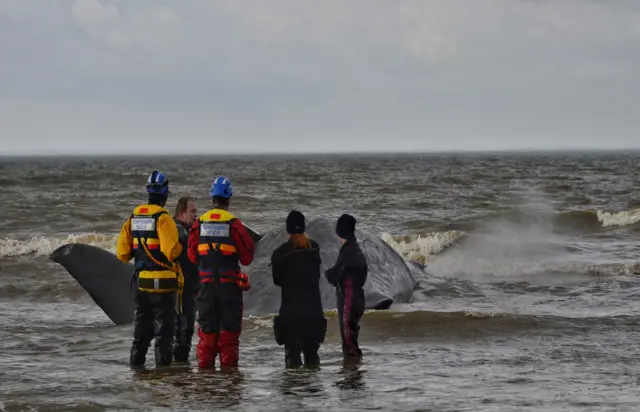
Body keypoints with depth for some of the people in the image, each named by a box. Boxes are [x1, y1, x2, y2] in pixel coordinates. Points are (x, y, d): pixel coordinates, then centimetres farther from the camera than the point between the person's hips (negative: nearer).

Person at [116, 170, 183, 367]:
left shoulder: (134, 216, 6)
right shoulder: (162, 217, -15)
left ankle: (137, 358, 17)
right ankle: (163, 358, -1)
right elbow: (171, 249, -23)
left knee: (141, 321, 16)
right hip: (162, 280, -6)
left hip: (140, 279, 6)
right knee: (164, 322, 1)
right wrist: (179, 248, -3)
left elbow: (122, 252, 7)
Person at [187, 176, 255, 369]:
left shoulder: (199, 223, -1)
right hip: (229, 283, -3)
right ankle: (228, 362, 0)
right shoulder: (234, 224, -10)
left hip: (206, 282, 3)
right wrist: (240, 260, 17)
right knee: (229, 325, 3)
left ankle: (205, 362, 7)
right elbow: (247, 255, -5)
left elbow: (192, 255, 6)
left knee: (207, 325, 9)